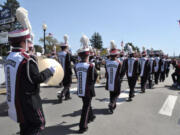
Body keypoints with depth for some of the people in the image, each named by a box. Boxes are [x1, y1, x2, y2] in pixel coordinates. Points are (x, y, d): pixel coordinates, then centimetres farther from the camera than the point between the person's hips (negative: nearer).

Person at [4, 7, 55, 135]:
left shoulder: (9, 58, 4)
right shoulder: (26, 60, -24)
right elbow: (38, 78, -19)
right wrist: (50, 70, -4)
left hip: (14, 100, 9)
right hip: (28, 101, -9)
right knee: (39, 124, 9)